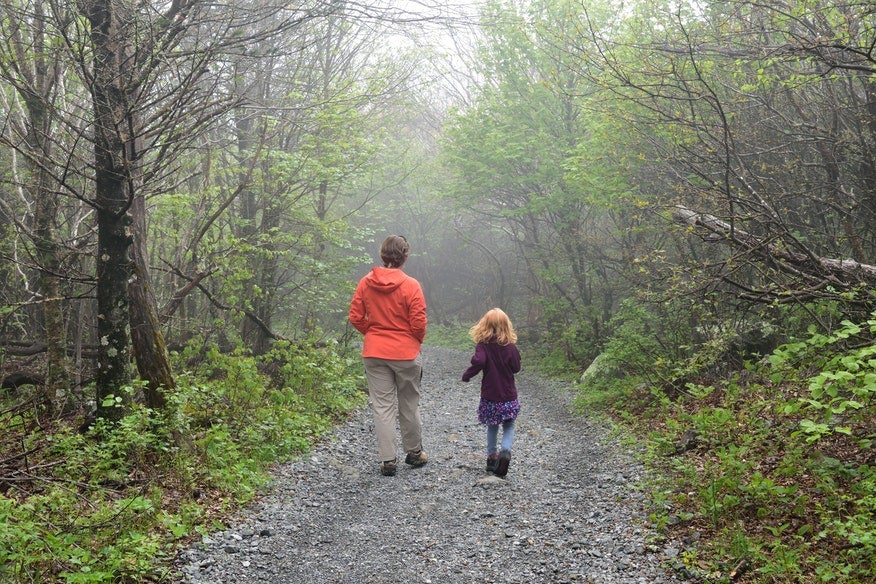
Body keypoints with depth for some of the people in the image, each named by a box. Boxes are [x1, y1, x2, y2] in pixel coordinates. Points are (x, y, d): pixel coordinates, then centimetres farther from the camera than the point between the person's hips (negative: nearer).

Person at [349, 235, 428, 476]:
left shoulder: (365, 282, -2)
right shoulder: (410, 285, -12)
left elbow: (356, 317, 0)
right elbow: (419, 323, -11)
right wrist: (416, 342, 9)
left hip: (374, 354, 2)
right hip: (406, 353, -2)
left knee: (382, 406, 6)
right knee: (409, 405, 13)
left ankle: (388, 460, 7)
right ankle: (414, 452, 28)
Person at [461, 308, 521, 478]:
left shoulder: (482, 345, -9)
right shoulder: (510, 346, -6)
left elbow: (479, 362, -26)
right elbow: (516, 368, 2)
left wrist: (467, 375, -12)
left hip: (489, 396, 0)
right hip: (509, 396, 0)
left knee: (492, 427, 20)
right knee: (508, 427, 10)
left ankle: (491, 456, 20)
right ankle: (505, 451, -15)